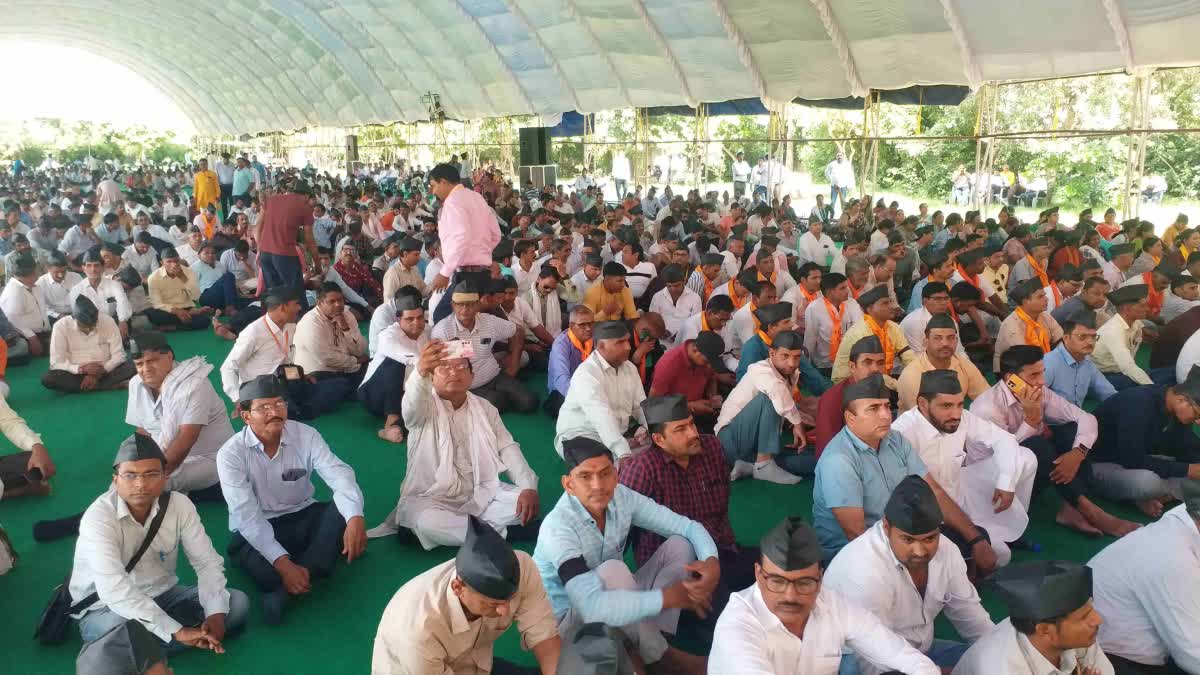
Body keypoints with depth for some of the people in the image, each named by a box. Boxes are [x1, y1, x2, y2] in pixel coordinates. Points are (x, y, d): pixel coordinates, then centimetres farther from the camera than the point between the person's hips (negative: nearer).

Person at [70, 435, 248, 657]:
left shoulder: (180, 504, -11)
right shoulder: (98, 517, -25)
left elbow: (207, 561, -10)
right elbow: (114, 590, -36)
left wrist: (216, 613, -29)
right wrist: (176, 631, -41)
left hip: (162, 596, 5)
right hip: (107, 609, -5)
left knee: (237, 603, -13)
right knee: (121, 627, -40)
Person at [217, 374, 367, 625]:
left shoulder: (306, 435, -9)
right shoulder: (230, 454, -15)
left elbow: (339, 475, -24)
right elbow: (247, 516, -23)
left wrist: (355, 519, -45)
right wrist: (283, 563, -35)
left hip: (302, 518, 4)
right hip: (255, 531, -4)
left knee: (343, 511, -28)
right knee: (268, 573, -38)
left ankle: (284, 591, -29)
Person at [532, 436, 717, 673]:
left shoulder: (621, 497, -12)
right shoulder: (557, 528, -30)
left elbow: (689, 526, -6)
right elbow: (592, 607, -41)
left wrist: (712, 561, -29)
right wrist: (670, 596, -36)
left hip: (614, 607, 6)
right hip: (569, 621, -6)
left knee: (680, 544, -7)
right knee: (612, 571, -35)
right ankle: (659, 655, -13)